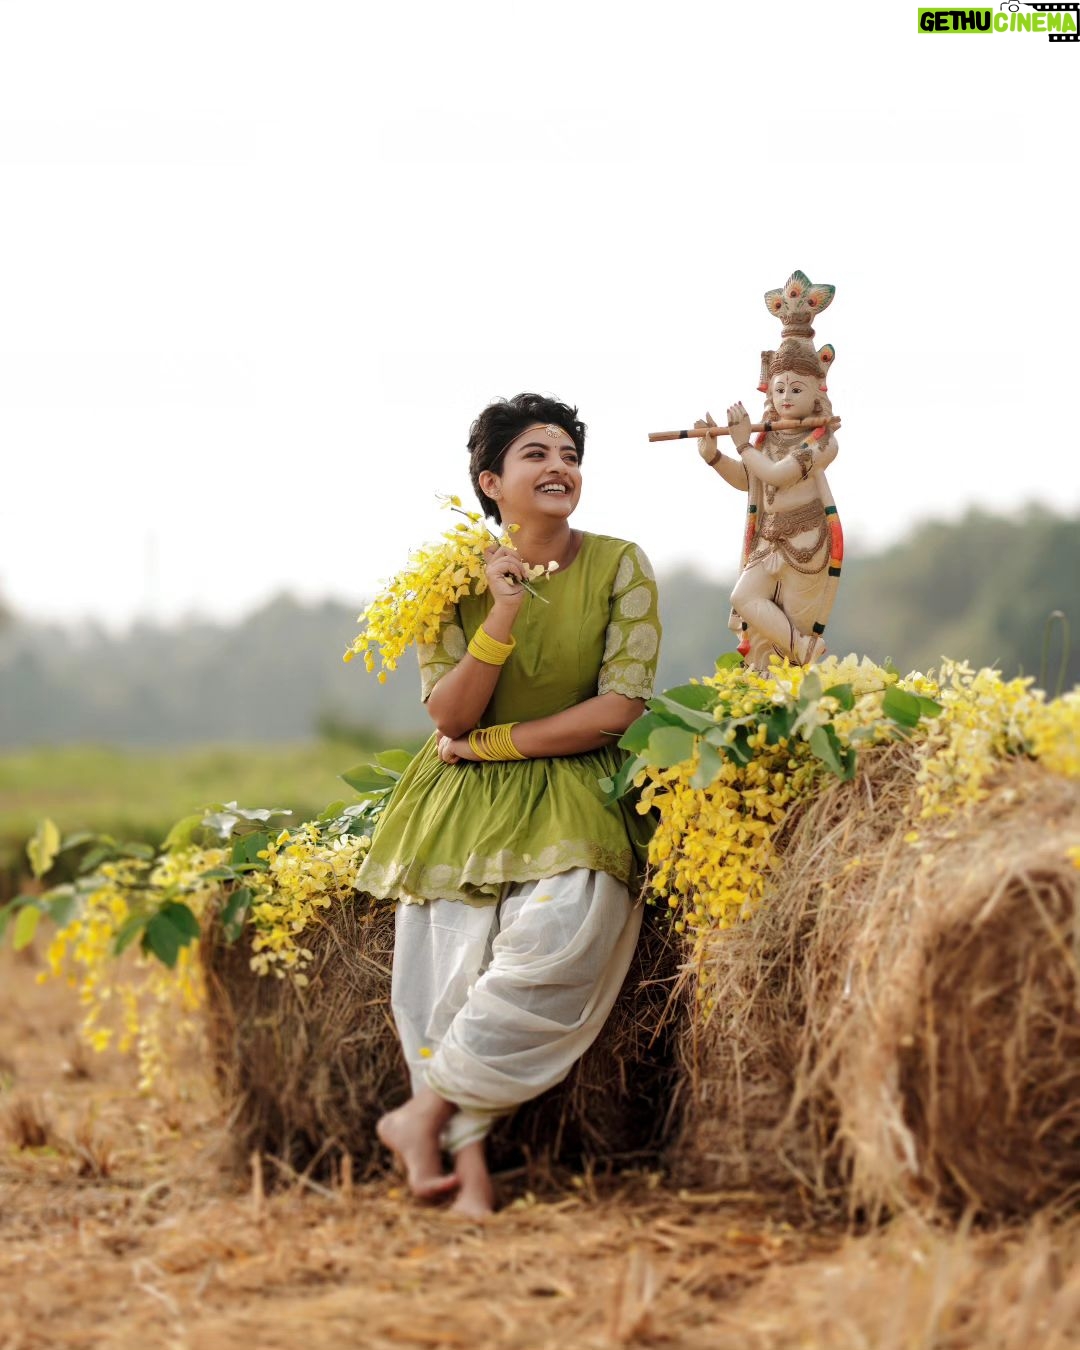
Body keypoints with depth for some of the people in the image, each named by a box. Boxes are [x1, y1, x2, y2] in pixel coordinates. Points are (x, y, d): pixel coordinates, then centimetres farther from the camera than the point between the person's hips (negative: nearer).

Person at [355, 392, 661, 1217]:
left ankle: (424, 1111, -18)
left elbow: (619, 708, -8)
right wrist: (503, 616, -19)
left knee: (560, 931, -29)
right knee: (451, 954, -21)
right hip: (465, 803, 2)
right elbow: (450, 717, -5)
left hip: (576, 791, -1)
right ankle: (469, 1155, -16)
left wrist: (494, 741, -9)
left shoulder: (619, 567, -3)